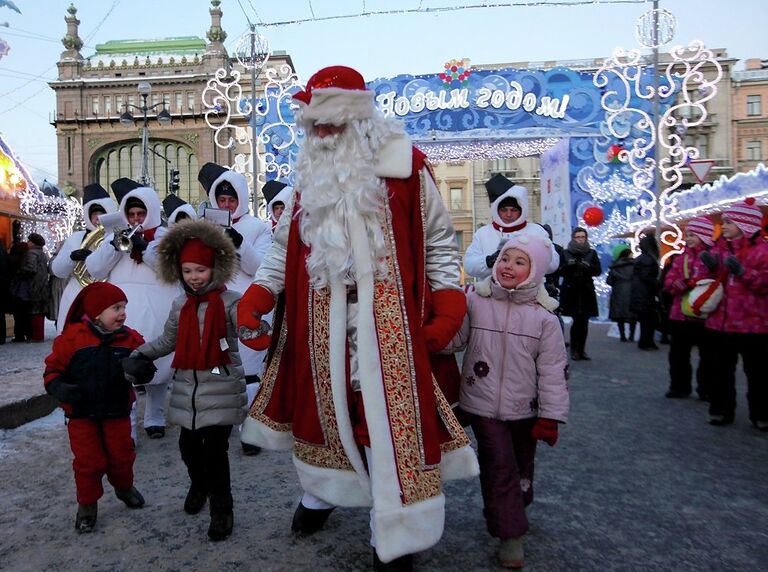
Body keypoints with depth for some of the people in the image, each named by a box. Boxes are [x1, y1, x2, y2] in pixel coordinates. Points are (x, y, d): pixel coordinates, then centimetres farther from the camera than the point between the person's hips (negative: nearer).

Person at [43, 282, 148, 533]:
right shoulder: (72, 337, -12)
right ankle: (87, 504, 27)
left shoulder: (130, 338, -5)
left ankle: (124, 487, 42)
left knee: (121, 456, 14)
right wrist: (57, 386, -21)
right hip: (81, 414, -2)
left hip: (117, 412, 2)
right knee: (88, 461, 6)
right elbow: (53, 367, -3)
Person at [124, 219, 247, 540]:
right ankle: (198, 484, 46)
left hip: (221, 387, -5)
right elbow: (168, 340, 23)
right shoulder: (180, 305, 11)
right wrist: (141, 354, 14)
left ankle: (222, 508, 16)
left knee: (215, 448, -4)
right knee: (188, 444, 16)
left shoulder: (230, 301, -7)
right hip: (187, 387, 6)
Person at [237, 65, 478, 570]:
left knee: (387, 411, -2)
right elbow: (286, 245, 15)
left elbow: (438, 239, 1)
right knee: (323, 399, 14)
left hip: (386, 315, -4)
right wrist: (257, 296, 3)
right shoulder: (311, 174, 12)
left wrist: (449, 303, -9)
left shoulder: (405, 165, -2)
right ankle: (321, 491, 40)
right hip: (321, 317, 5)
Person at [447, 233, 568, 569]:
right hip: (483, 404, -2)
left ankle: (514, 511, 47)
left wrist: (550, 416, -7)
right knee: (499, 465, -2)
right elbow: (453, 339, -8)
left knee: (522, 465, 20)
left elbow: (552, 371, -6)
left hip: (524, 408, 2)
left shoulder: (544, 318, -6)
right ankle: (510, 534, 14)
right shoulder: (474, 302, -6)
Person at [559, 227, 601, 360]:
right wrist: (568, 265, -19)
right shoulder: (566, 253, 5)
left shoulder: (592, 253, 10)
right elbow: (560, 271, 1)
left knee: (584, 322, 1)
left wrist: (589, 266, -18)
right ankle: (574, 349, 2)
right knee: (577, 320, -9)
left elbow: (598, 270, 2)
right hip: (571, 291, -2)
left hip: (586, 292, 2)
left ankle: (581, 349, 11)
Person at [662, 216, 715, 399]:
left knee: (708, 356, 6)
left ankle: (707, 390, 18)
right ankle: (680, 386, 24)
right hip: (680, 314, 5)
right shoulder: (681, 257, 11)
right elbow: (669, 283, 5)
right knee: (678, 354, 11)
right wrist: (685, 282, -14)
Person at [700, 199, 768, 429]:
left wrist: (742, 271, -23)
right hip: (721, 321, 5)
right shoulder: (720, 247, 11)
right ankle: (722, 410, 21)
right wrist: (712, 268, -4)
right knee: (722, 369, 11)